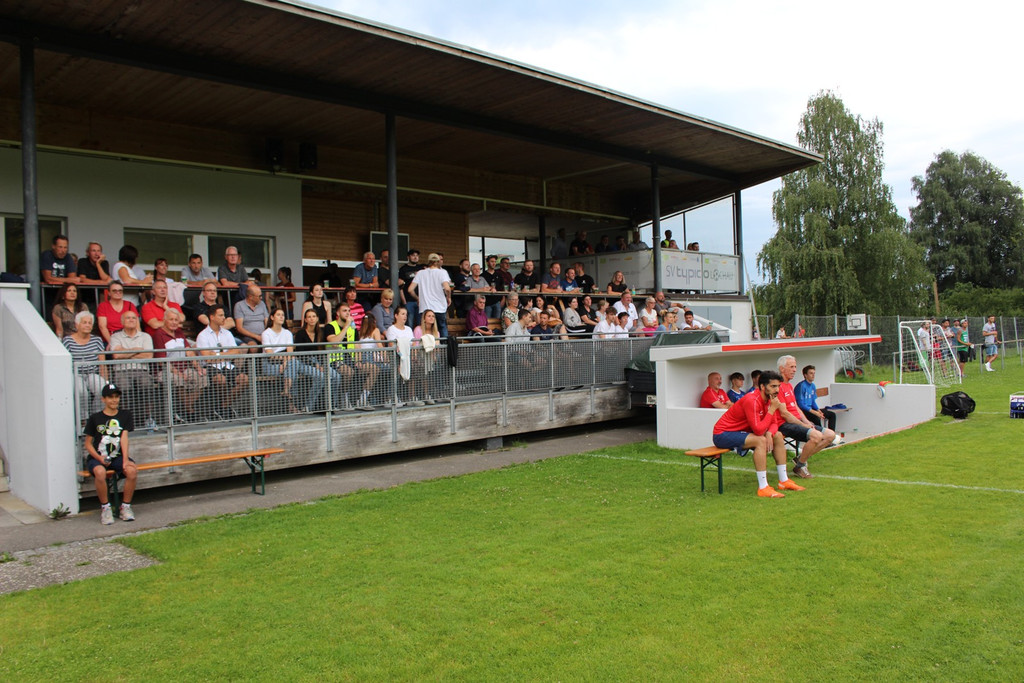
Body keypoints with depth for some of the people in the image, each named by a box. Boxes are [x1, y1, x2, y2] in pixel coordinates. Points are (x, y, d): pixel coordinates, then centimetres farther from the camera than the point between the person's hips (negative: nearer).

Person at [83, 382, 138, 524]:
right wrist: (99, 458, -13)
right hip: (97, 457, -1)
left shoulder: (125, 415, 11)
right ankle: (105, 508, -15)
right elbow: (88, 443, 6)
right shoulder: (95, 418, 6)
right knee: (100, 472, -36)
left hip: (117, 456, 1)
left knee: (132, 470, -31)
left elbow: (124, 437, -1)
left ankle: (125, 507, -12)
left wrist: (125, 459, -16)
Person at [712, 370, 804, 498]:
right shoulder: (752, 401, -28)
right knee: (761, 440, -30)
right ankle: (763, 488, -28)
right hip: (723, 434, -10)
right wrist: (772, 409, -26)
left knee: (778, 436, 7)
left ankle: (783, 481, 13)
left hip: (741, 431, 10)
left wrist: (769, 434, -17)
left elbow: (774, 423, 6)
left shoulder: (769, 399, 1)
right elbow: (758, 430, -32)